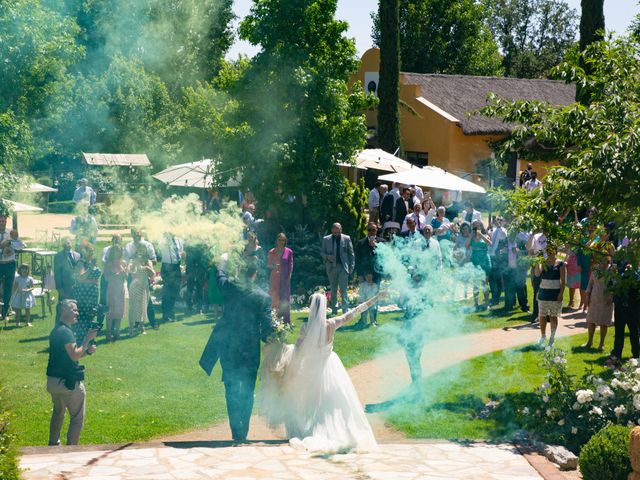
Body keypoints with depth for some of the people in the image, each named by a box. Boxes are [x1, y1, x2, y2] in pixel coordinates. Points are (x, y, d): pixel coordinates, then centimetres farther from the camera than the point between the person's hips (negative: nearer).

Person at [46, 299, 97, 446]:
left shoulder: (56, 330, 13)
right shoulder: (66, 332, -18)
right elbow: (75, 356, -25)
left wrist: (87, 350, 2)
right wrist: (87, 339, -19)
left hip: (52, 380, 10)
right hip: (67, 382, -10)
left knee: (58, 412, 27)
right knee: (77, 418, -2)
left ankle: (53, 444, 36)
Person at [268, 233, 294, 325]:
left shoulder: (289, 252, 2)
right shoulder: (272, 252, 6)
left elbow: (291, 265, 2)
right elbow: (268, 265, 9)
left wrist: (289, 277, -6)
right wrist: (273, 266, -13)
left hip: (285, 278, -2)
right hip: (274, 277, 2)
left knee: (285, 299, -3)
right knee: (274, 297, -1)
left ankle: (286, 320, 0)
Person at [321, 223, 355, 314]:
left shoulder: (346, 239, 3)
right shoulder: (326, 239, 7)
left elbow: (351, 253, 5)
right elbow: (322, 252, 10)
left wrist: (351, 266, -1)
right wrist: (327, 257, -12)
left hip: (343, 267, -3)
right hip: (331, 267, 3)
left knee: (343, 290, -10)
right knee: (333, 290, 10)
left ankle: (345, 310, -12)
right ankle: (334, 310, 17)